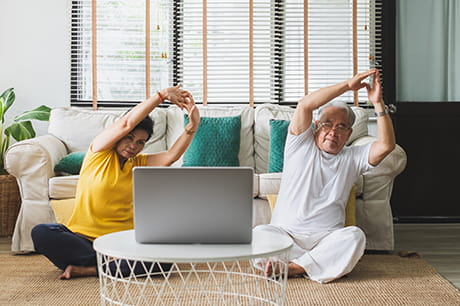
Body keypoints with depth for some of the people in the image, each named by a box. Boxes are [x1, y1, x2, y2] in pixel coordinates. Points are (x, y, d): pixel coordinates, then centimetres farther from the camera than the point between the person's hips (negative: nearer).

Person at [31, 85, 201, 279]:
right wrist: (161, 96, -13)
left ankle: (88, 269, -20)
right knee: (41, 233, -31)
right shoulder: (99, 152, 3)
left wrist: (192, 126, -20)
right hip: (83, 237, -2)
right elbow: (126, 123, -11)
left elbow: (172, 155, -5)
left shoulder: (139, 164, 13)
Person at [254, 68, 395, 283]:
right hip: (285, 232, -1)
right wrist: (347, 85, -8)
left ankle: (293, 267, -29)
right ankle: (323, 264, -28)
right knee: (259, 233, -32)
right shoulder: (301, 145, 11)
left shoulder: (352, 158, 16)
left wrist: (378, 104, -8)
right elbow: (304, 105, -6)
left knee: (354, 236, -32)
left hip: (327, 237, 2)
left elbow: (386, 145, -2)